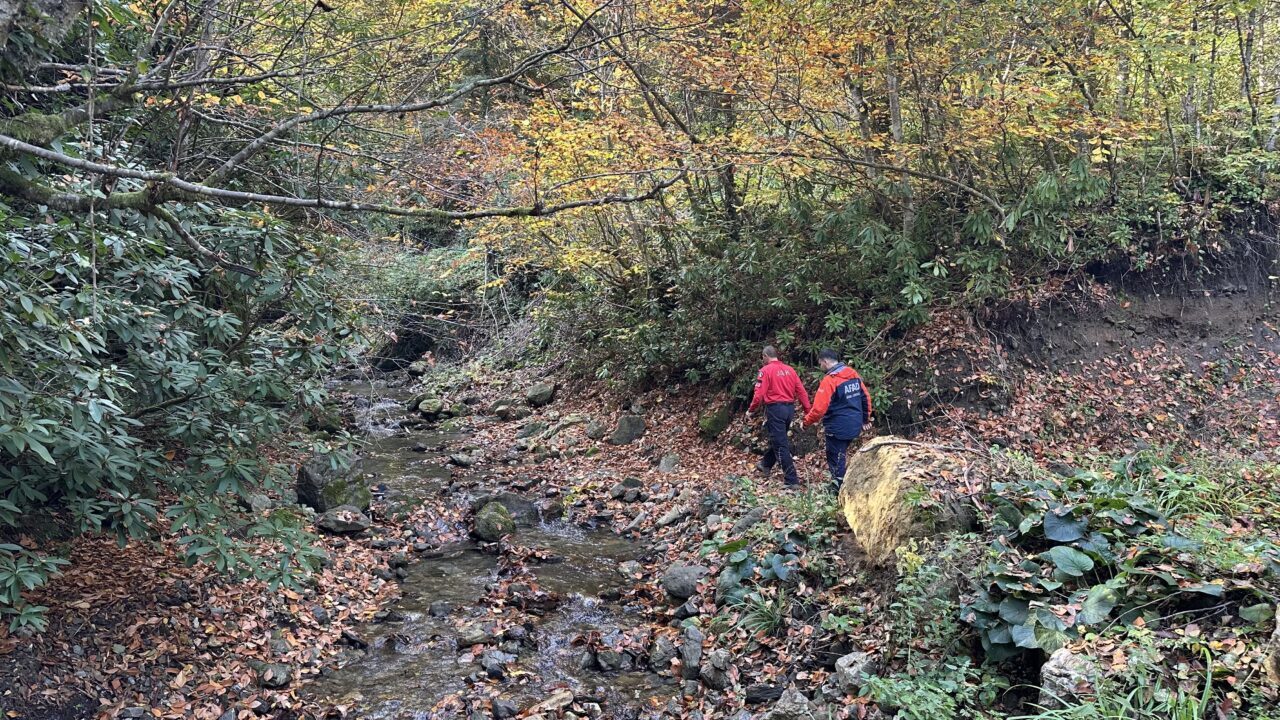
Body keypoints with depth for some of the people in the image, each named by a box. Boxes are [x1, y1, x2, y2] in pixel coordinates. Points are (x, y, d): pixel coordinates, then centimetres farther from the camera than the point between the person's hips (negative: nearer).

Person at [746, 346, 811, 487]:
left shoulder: (766, 370, -9)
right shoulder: (789, 369, 8)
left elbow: (759, 394, -14)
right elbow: (802, 391, 5)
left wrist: (751, 410, 0)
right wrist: (808, 411, 9)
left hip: (775, 409, -7)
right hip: (789, 409, 7)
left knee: (781, 445, -3)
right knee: (778, 439, 24)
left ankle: (791, 480, -5)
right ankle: (766, 465, 43)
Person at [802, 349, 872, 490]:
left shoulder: (829, 380, -19)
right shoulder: (853, 374, 5)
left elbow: (819, 408, -21)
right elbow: (866, 397, 12)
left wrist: (807, 421, -6)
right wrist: (866, 418, 23)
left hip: (838, 427, -8)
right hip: (854, 425, 8)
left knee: (835, 460, 2)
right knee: (841, 455, 20)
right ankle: (840, 484, 24)